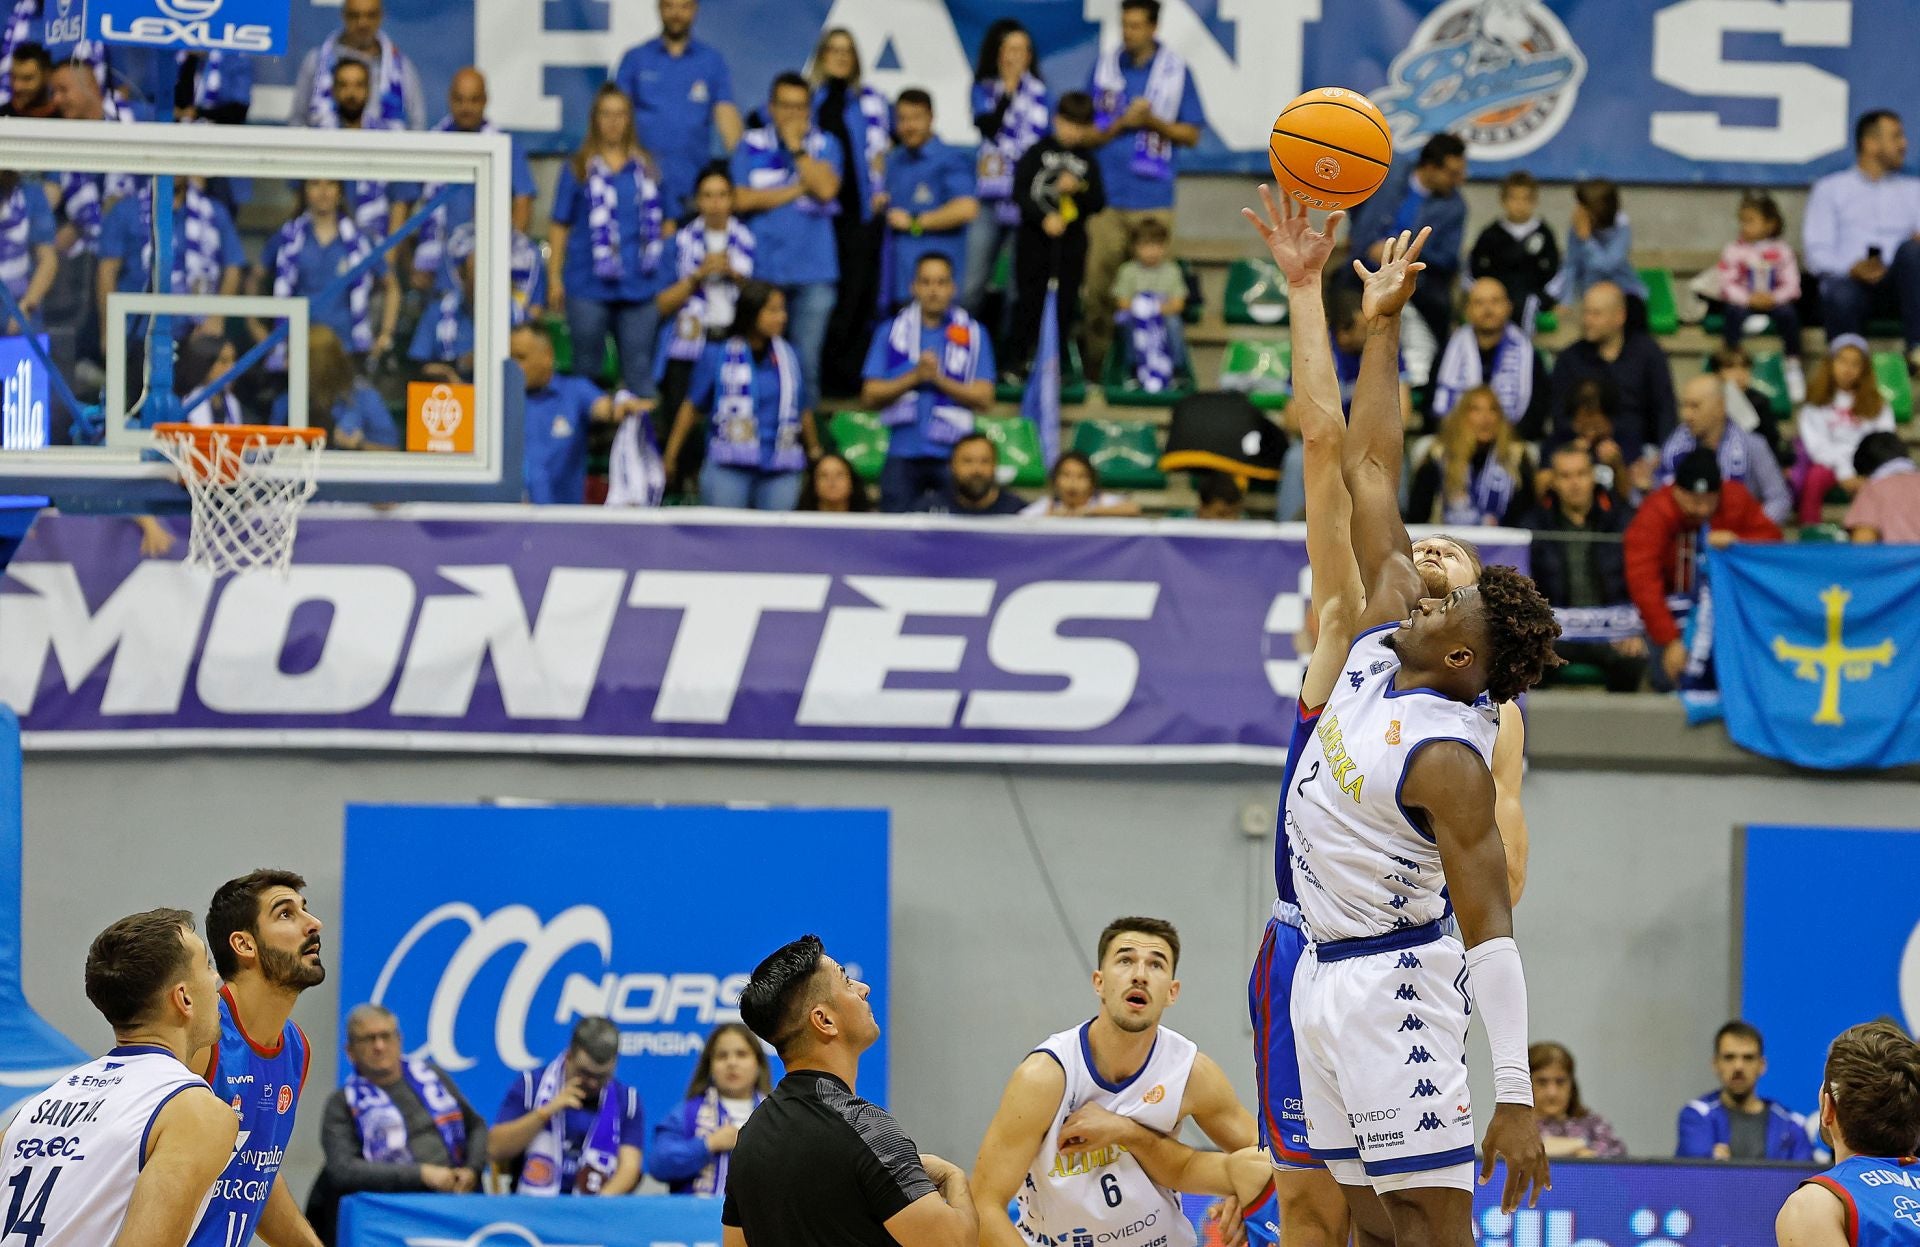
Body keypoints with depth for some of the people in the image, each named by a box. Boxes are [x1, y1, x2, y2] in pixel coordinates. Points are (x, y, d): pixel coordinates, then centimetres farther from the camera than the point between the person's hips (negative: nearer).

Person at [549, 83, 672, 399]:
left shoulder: (646, 168, 10)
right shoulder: (578, 169, 4)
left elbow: (666, 222, 18)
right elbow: (560, 227, 5)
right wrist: (554, 278, 0)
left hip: (640, 287, 2)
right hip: (589, 287, -2)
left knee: (639, 373, 3)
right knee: (586, 368, 7)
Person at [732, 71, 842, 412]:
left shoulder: (825, 145, 10)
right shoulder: (751, 146, 8)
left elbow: (826, 188, -8)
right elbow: (743, 200, -4)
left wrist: (796, 146, -5)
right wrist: (797, 190, -3)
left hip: (813, 271, 0)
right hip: (763, 269, 0)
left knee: (807, 363, 0)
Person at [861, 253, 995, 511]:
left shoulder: (973, 334, 6)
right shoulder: (891, 333, 9)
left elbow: (984, 398, -1)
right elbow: (870, 397, 3)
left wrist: (939, 379, -14)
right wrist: (915, 377, -11)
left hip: (953, 454, -1)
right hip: (903, 455, 1)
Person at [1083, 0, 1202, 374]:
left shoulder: (1176, 71, 4)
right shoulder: (1104, 67, 7)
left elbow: (1191, 134, 6)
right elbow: (1090, 133, 8)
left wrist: (1154, 122, -10)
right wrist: (1123, 123, -10)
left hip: (1153, 199, -1)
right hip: (1107, 194, 1)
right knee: (1099, 285, -3)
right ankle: (1095, 367, 2)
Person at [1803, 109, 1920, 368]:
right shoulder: (1830, 189, 17)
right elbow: (1817, 254, 5)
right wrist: (1852, 268, -16)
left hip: (1899, 285, 2)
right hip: (1850, 280, -2)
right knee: (1841, 294, -38)